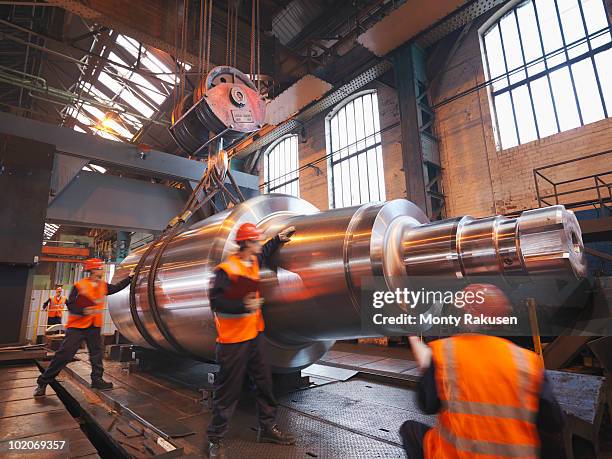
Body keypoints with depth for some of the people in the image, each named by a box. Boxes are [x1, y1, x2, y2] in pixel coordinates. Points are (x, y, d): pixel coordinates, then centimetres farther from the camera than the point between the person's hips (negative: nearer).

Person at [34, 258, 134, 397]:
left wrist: (130, 277, 15)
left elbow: (117, 288, 18)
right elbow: (70, 305, -13)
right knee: (64, 354, -5)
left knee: (97, 353, 9)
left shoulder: (103, 285, 5)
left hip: (94, 327, 6)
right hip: (77, 327, -6)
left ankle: (97, 380, 21)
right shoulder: (79, 286, -13)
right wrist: (83, 311, -29)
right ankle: (43, 382, 11)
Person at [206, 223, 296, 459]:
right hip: (233, 340, -8)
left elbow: (266, 252, 31)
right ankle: (215, 438, 23)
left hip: (254, 335, 8)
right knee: (228, 390, 4)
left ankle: (268, 427, 32)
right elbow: (216, 302, -21)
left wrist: (280, 238, 28)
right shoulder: (227, 269, -18)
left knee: (264, 382, 15)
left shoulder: (254, 261, 7)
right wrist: (244, 306, -28)